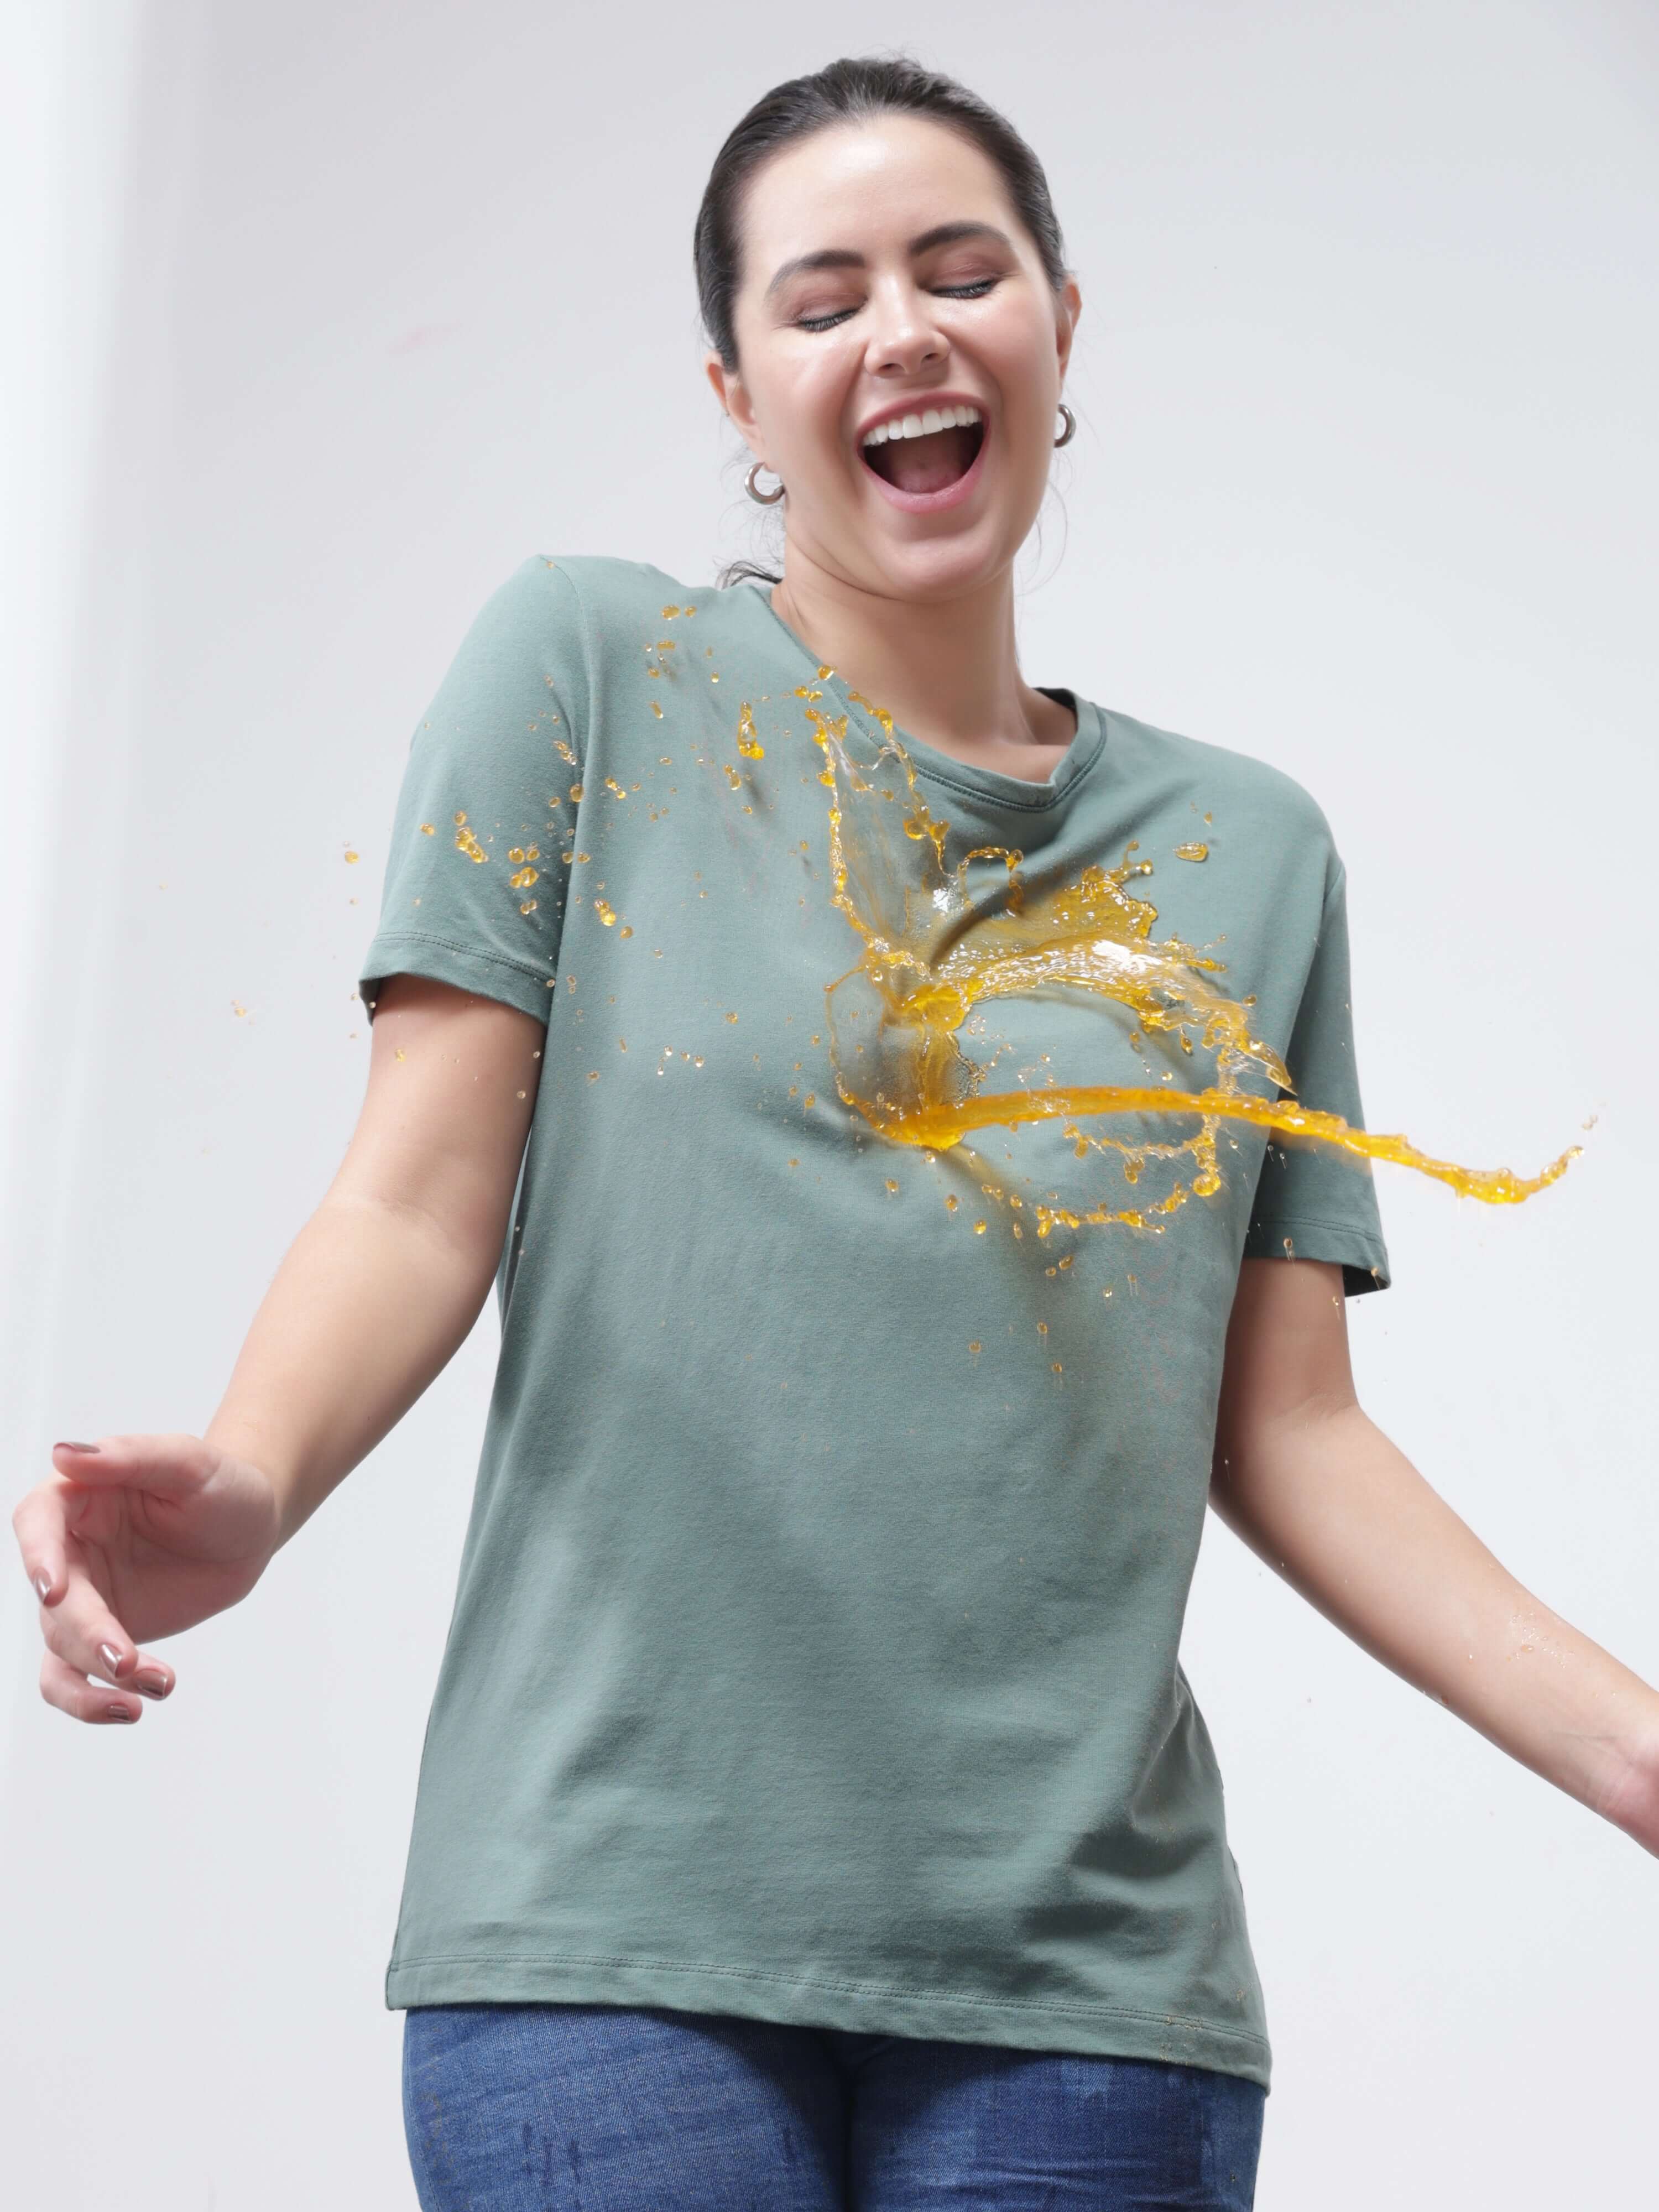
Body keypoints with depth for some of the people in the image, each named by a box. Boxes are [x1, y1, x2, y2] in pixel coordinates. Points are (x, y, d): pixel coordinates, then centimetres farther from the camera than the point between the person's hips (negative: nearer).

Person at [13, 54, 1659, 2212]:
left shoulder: (1251, 850, 13)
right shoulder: (589, 669, 5)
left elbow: (1286, 1427, 11)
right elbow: (423, 1198, -2)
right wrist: (249, 1484, -23)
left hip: (1087, 1961, 3)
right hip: (621, 1911, -2)